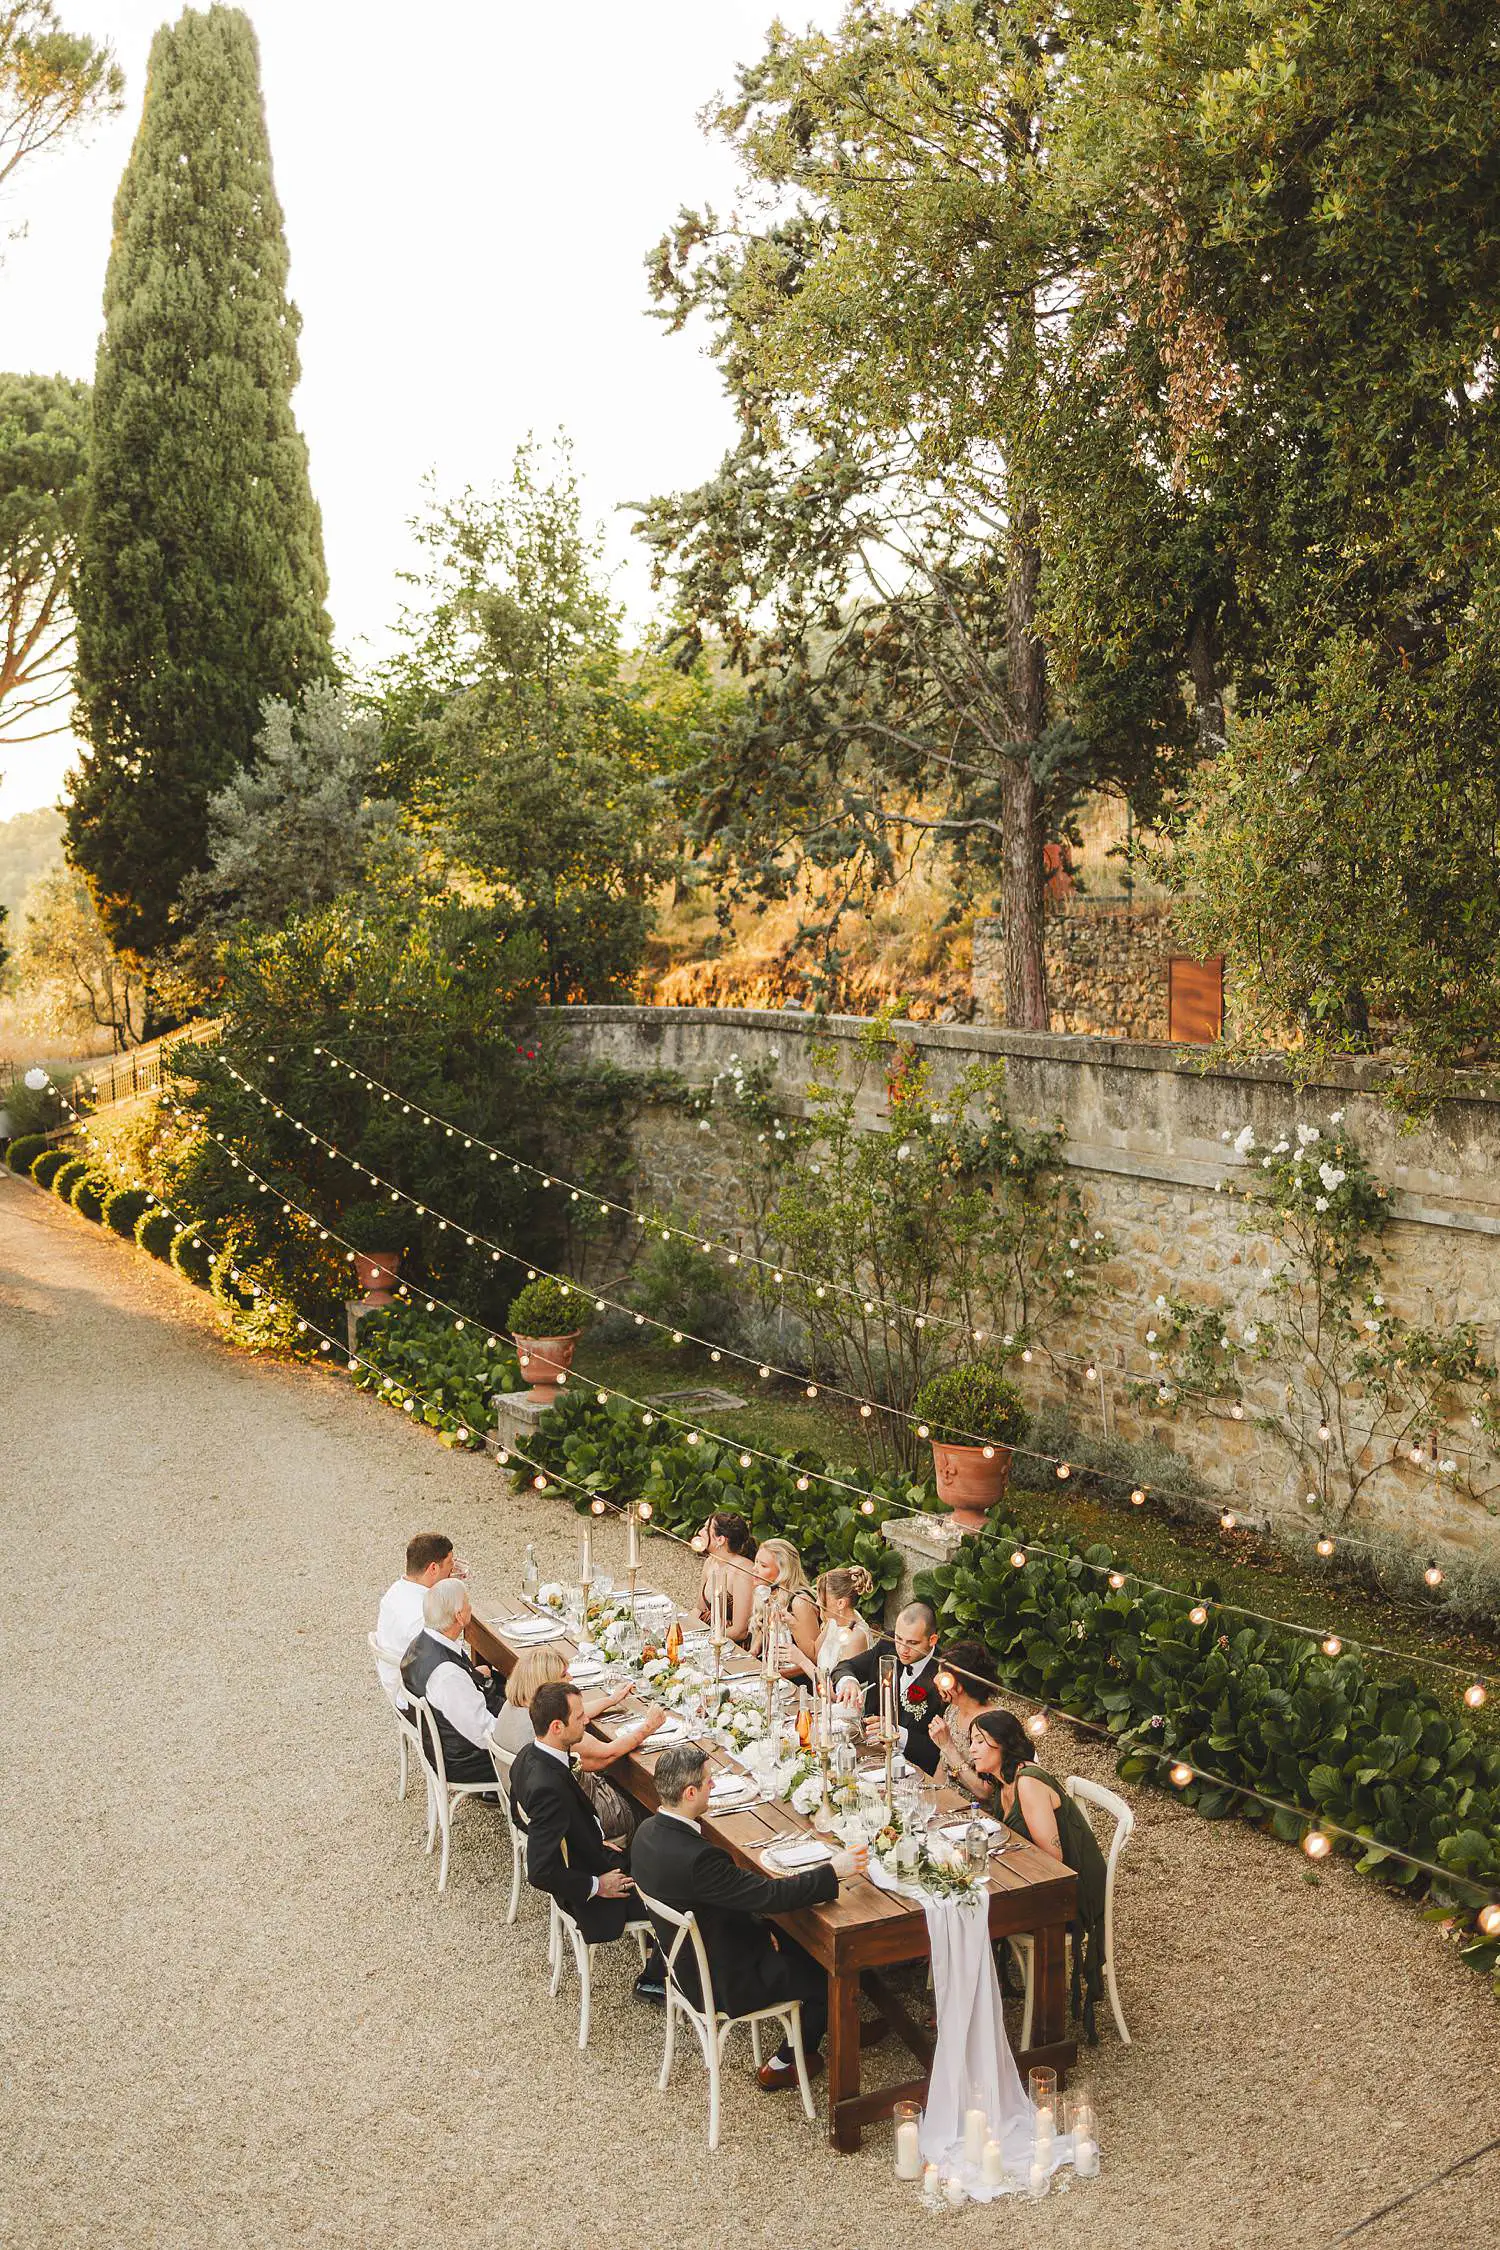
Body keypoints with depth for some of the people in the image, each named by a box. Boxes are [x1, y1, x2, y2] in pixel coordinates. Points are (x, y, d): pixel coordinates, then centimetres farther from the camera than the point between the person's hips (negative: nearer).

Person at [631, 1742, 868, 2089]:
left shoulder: (648, 1831, -9)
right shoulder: (696, 1858, -38)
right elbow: (771, 1895, -31)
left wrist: (759, 1927, 4)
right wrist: (832, 1871, -21)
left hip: (687, 1959, 9)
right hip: (723, 1983, -9)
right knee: (829, 1975, 8)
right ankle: (782, 2065, 24)